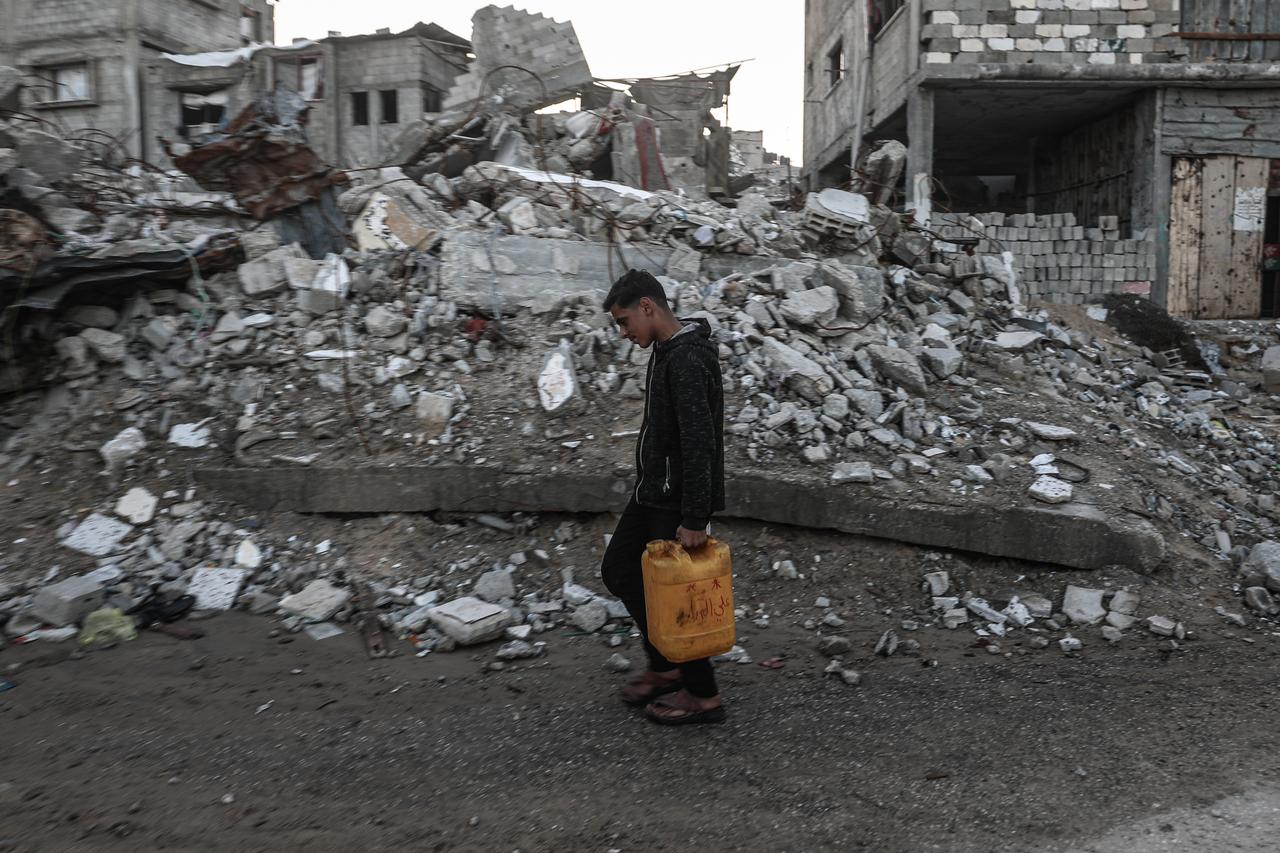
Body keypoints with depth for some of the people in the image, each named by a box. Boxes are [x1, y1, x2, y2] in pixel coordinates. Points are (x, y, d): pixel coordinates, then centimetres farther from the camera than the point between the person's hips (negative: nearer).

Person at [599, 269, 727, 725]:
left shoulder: (687, 361, -23)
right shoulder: (668, 351, 9)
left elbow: (699, 444, -26)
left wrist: (694, 520, -25)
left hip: (677, 501, -10)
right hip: (653, 493, 10)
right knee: (619, 570, 17)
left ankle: (703, 695, 18)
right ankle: (665, 667, 29)